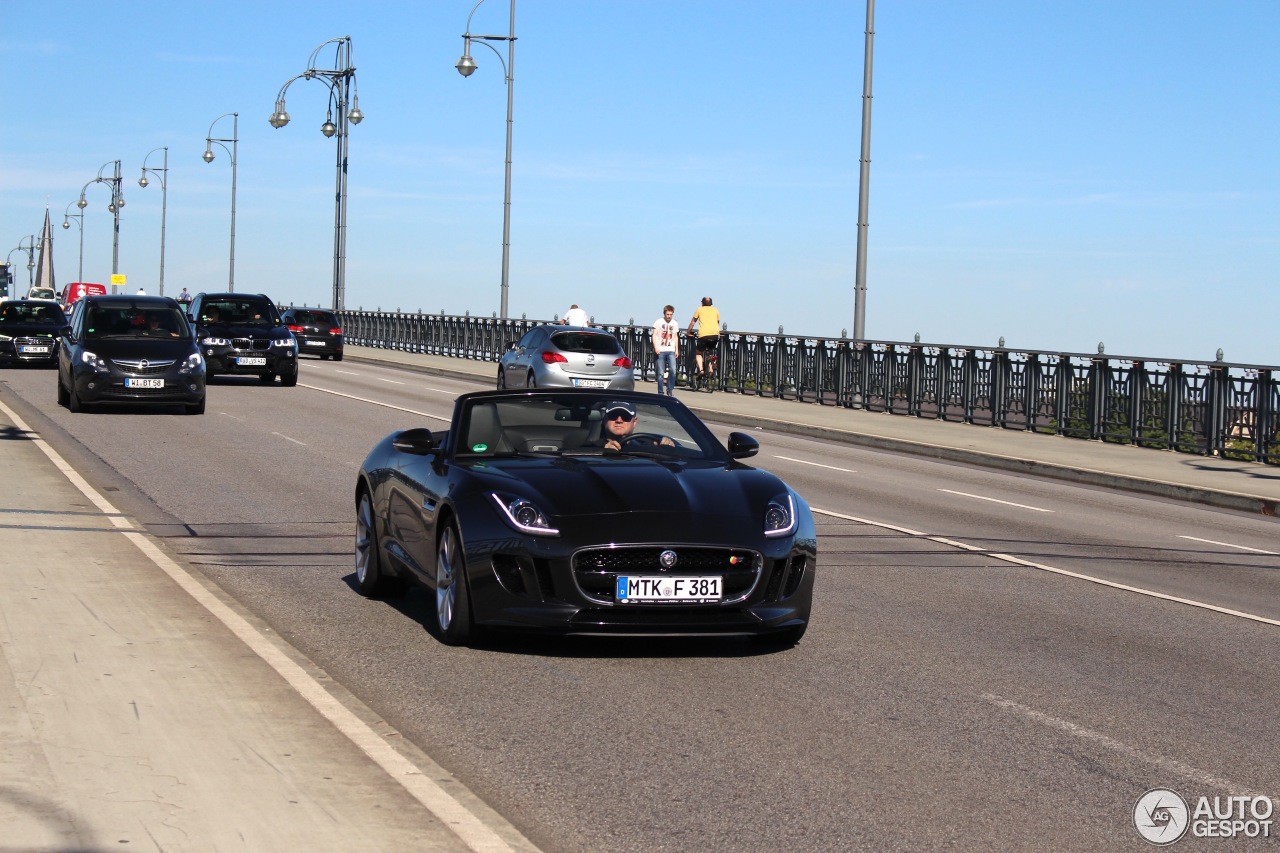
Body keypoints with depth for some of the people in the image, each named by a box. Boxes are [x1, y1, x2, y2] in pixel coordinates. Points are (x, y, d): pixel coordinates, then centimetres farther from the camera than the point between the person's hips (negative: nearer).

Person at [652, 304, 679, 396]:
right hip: (660, 351, -2)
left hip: (671, 351, 2)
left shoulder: (675, 323, 10)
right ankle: (661, 393, 7)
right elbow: (654, 335, -3)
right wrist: (656, 347, -15)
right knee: (660, 373, -1)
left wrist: (676, 349, 14)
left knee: (673, 370, -12)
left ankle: (670, 390, 3)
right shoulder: (659, 322, 0)